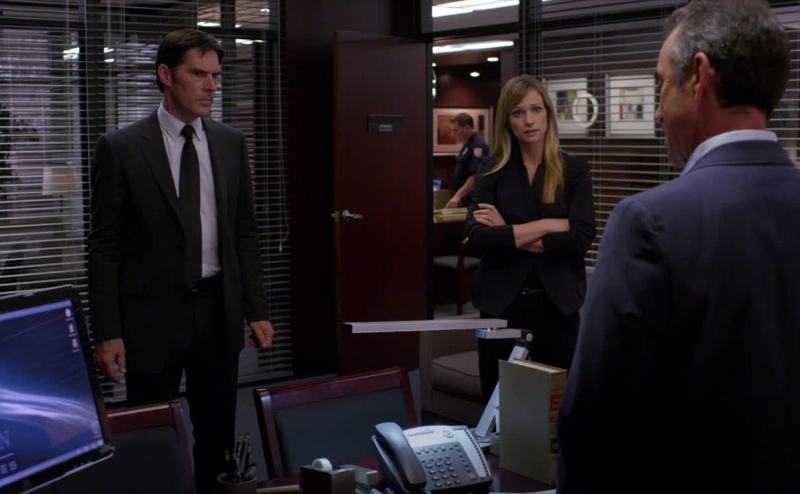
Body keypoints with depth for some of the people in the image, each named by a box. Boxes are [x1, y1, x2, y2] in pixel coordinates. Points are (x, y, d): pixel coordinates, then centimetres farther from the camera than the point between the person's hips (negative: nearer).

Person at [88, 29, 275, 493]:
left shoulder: (231, 143, 4)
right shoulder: (120, 148, -8)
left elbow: (245, 232, 9)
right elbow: (105, 246, -7)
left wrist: (256, 309, 5)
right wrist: (107, 331, -10)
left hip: (218, 311, 4)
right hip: (153, 315, -3)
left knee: (218, 433, 14)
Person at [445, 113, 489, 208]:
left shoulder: (478, 146, -16)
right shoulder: (468, 145, 15)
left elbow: (476, 176, -25)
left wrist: (458, 196, -28)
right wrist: (457, 196, 19)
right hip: (465, 199, 9)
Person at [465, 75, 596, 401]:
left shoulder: (573, 169, 1)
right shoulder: (492, 173, 3)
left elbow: (581, 238, -11)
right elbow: (478, 238, -11)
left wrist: (509, 236, -11)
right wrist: (546, 225, -15)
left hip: (556, 304, -1)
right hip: (502, 304, 1)